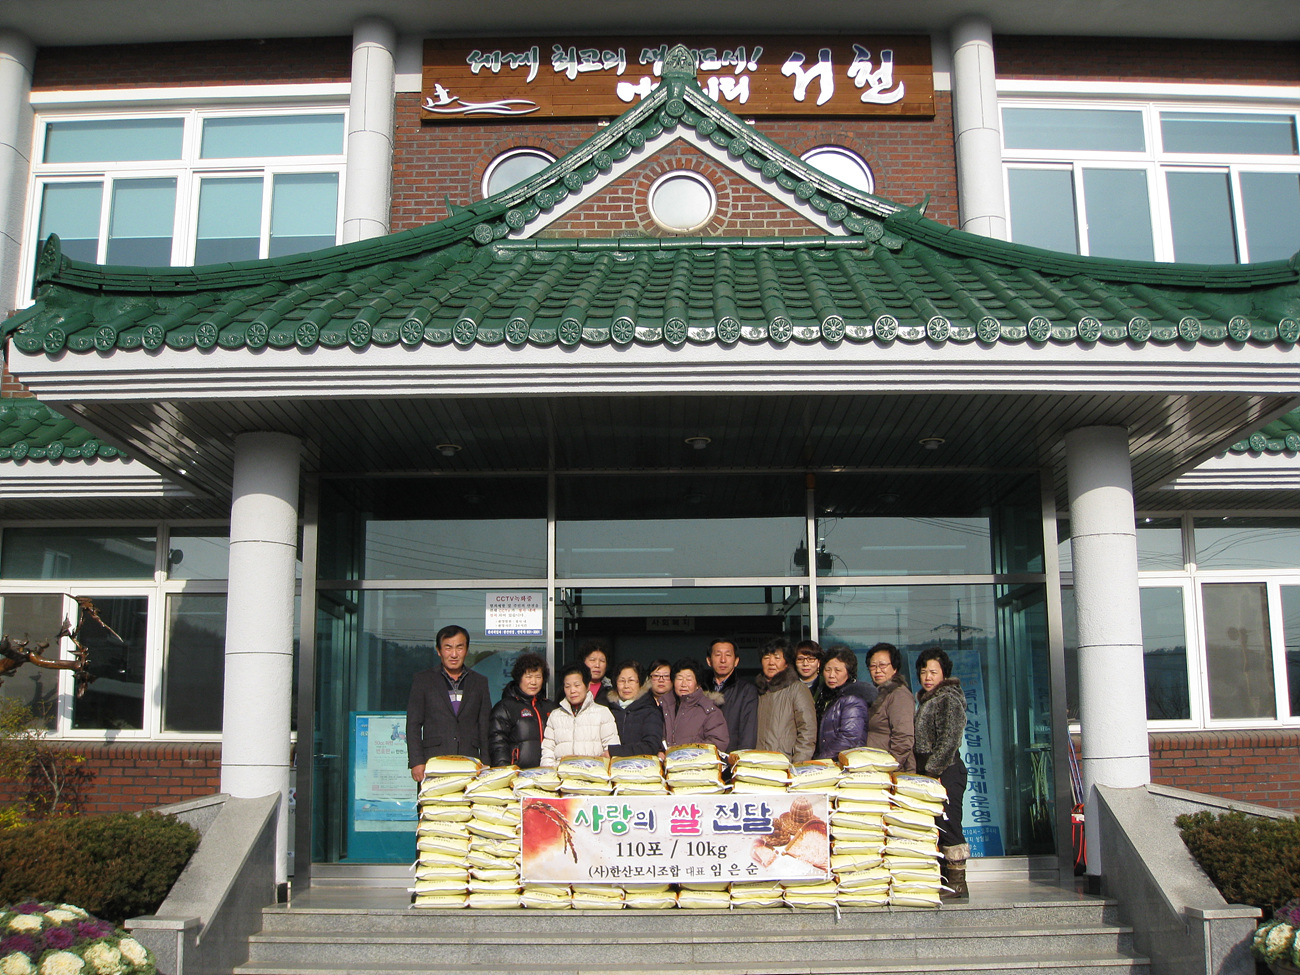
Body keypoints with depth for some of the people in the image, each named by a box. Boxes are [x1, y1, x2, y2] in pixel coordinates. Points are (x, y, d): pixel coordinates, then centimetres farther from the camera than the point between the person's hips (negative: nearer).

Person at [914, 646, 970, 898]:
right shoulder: (925, 700, 20)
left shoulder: (949, 699, -8)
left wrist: (932, 770, -18)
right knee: (939, 828, 8)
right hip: (928, 773, 9)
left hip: (946, 772, -9)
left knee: (948, 825, -9)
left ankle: (957, 883, -4)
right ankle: (949, 880, 12)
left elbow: (949, 741, -17)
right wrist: (919, 771, 17)